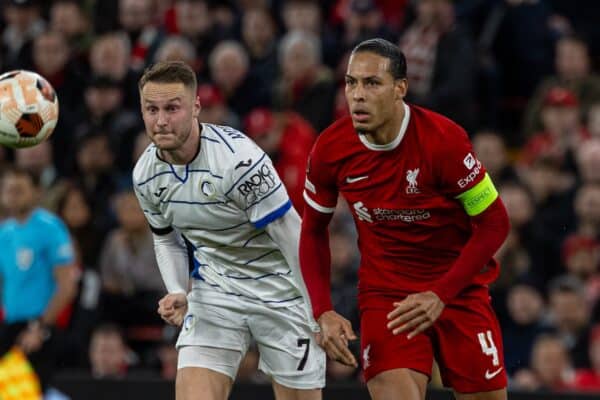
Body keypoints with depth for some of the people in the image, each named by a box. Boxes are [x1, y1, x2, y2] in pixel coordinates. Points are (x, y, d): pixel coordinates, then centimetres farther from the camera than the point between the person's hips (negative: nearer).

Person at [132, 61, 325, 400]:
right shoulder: (146, 175, -5)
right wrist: (178, 294, -4)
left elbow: (293, 237, -20)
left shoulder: (239, 158, -25)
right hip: (214, 293, 4)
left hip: (280, 292, -4)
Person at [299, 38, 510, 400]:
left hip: (458, 287, -1)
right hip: (384, 295, 1)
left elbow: (494, 223, -12)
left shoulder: (443, 138, -19)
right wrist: (323, 312, -5)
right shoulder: (330, 150, -10)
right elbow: (313, 230, 7)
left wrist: (440, 295, -19)